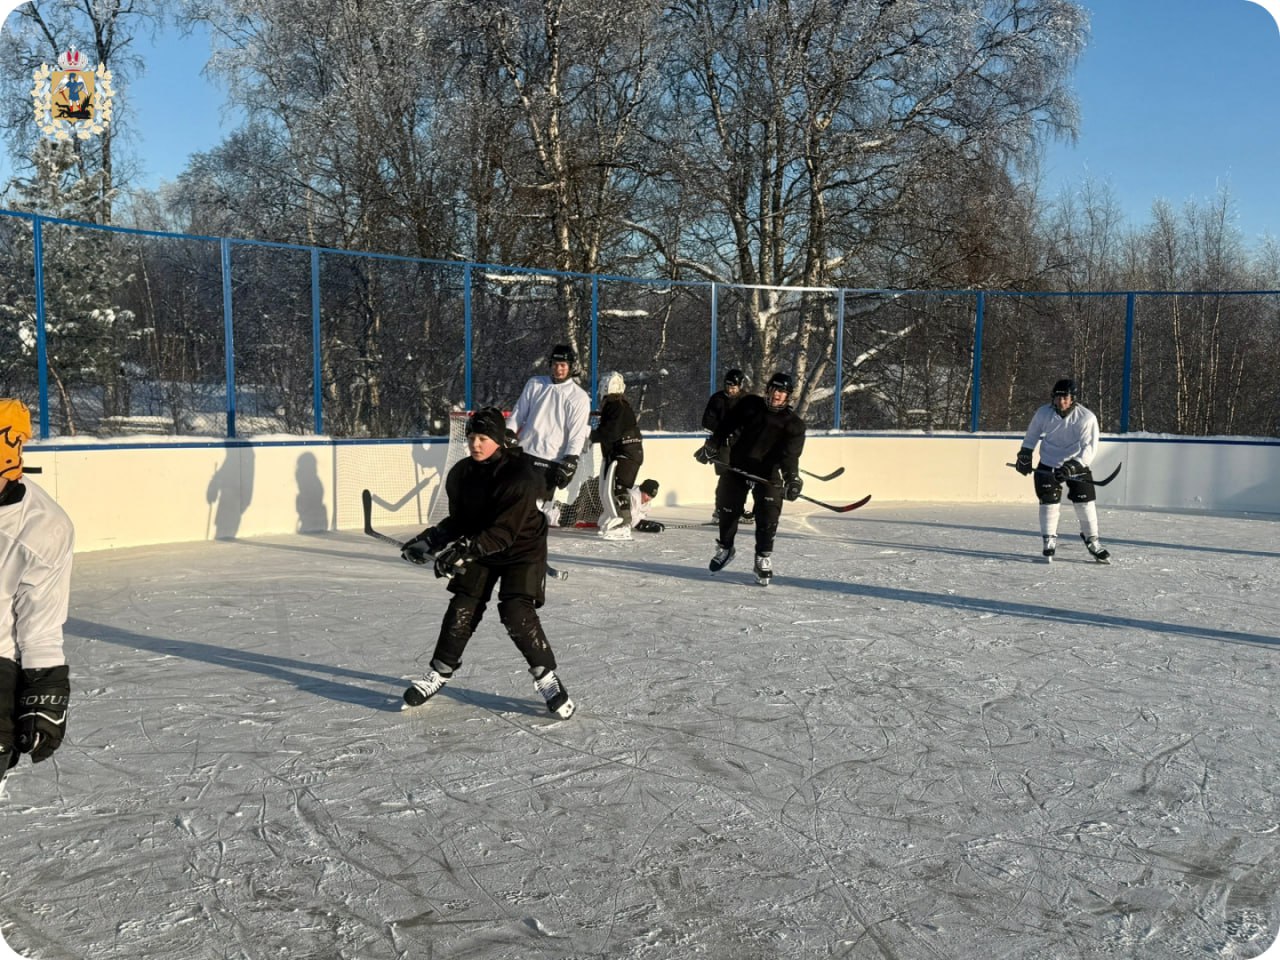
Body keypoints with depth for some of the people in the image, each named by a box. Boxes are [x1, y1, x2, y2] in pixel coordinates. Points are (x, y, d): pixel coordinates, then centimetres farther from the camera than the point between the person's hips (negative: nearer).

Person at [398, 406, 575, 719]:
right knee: (462, 608, -1)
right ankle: (440, 672, 15)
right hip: (477, 549, 6)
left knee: (517, 613, -17)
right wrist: (430, 540, -12)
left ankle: (546, 676, -2)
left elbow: (505, 531, -31)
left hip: (521, 549, -5)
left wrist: (465, 550, -38)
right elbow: (459, 520, 4)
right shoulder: (461, 473, -5)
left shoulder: (520, 476, -26)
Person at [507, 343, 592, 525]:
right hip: (524, 451, 4)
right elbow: (518, 415, 13)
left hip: (550, 459, -4)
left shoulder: (579, 397, -3)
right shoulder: (534, 384, 8)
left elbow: (578, 434, -7)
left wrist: (569, 462, -15)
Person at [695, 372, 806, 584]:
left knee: (767, 518, -10)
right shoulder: (750, 405, 1)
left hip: (768, 474, -2)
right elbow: (727, 425, 7)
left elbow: (791, 454, -19)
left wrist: (792, 478, -33)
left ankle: (763, 559, 6)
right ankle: (725, 548, 32)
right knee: (727, 509, 9)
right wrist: (712, 447, 2)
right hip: (738, 467, 2)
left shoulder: (793, 423, -7)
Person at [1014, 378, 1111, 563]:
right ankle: (1049, 542, 7)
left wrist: (1074, 466, -31)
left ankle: (1092, 541, 14)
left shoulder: (1087, 417, -18)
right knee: (1049, 502, -4)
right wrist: (1025, 455, 6)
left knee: (1085, 502, -2)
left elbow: (1090, 447, -20)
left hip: (1078, 464, -1)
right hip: (1048, 465, 1)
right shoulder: (1043, 413, -11)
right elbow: (1032, 435, 8)